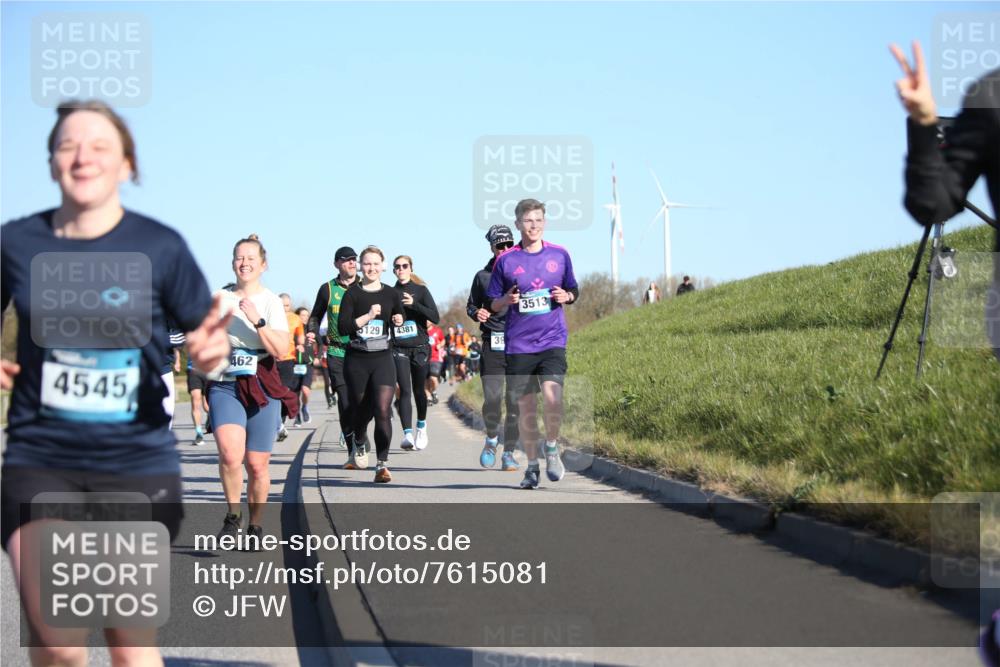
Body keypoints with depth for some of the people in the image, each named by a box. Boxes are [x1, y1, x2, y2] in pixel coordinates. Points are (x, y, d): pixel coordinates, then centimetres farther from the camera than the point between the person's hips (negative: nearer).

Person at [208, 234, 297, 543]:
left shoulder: (270, 301, 2)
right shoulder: (220, 298, 9)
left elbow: (281, 349, -9)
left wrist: (257, 321, -18)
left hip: (262, 388, -1)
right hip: (225, 386, 1)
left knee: (257, 464, 2)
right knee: (230, 453, -22)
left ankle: (255, 526, 22)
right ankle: (233, 514, -1)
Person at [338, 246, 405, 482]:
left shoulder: (391, 294, 7)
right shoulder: (352, 293, 0)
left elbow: (401, 318, 24)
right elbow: (342, 327, -11)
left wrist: (399, 320, 3)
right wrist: (368, 316, -18)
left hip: (383, 359, 0)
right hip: (356, 361, 0)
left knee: (383, 410, -16)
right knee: (361, 411, 11)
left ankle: (382, 465, -18)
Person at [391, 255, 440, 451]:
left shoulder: (420, 290, 2)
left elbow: (435, 317, -8)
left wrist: (414, 304, -19)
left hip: (420, 348, 0)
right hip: (399, 348, 0)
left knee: (418, 390, 10)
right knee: (405, 390, -13)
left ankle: (421, 426, 35)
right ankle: (407, 434, -21)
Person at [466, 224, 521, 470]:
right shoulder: (483, 276, 11)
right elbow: (471, 305, 20)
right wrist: (476, 313, -2)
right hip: (492, 344, 0)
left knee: (514, 402, -1)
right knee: (492, 399, -10)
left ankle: (508, 452, 10)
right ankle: (492, 438, 18)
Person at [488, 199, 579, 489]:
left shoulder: (559, 255, 6)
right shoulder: (506, 260, 3)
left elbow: (574, 291, 18)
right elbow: (493, 304, 9)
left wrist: (566, 296, -5)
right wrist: (506, 300, -13)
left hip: (552, 341, -1)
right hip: (518, 343, 1)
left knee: (552, 397, -20)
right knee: (526, 407, 5)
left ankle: (552, 448, 5)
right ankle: (532, 466, 19)